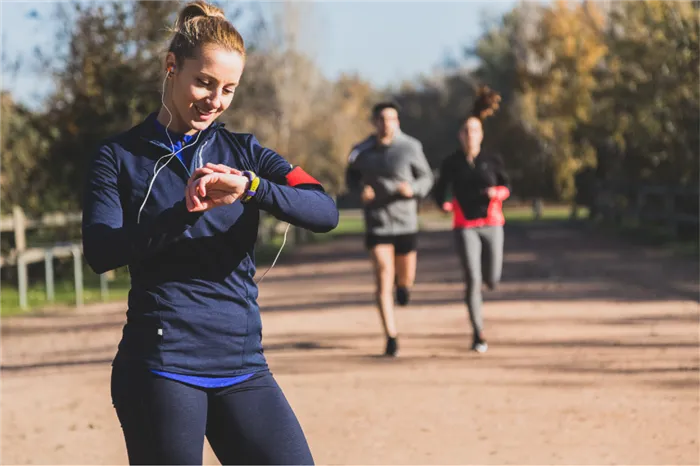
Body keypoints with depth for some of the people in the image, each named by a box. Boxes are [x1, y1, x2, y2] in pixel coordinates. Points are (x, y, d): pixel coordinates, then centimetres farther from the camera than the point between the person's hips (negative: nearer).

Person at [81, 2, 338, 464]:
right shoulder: (120, 157, 4)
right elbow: (100, 252, -11)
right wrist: (186, 211, -23)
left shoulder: (242, 152, 11)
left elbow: (325, 212, -5)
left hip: (243, 367, 3)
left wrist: (250, 187, -22)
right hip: (160, 368, -3)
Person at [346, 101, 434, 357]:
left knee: (406, 278, 15)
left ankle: (402, 283, 55)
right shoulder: (362, 152, -3)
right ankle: (391, 338, -5)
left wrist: (413, 189, -20)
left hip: (405, 223, 0)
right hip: (376, 225, 0)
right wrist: (360, 190, -9)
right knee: (383, 282, -8)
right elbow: (352, 177, 14)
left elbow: (426, 178, 2)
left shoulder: (410, 148, -8)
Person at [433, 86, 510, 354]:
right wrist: (443, 204, -13)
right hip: (465, 227, -2)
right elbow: (440, 190, 9)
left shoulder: (492, 160, 1)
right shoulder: (451, 163, 0)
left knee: (492, 281, 4)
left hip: (491, 224, 2)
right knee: (472, 280, -15)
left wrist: (496, 192, -13)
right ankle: (478, 335, -5)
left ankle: (484, 273, 45)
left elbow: (507, 188, 9)